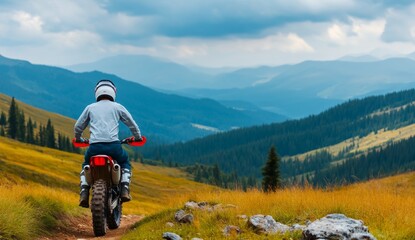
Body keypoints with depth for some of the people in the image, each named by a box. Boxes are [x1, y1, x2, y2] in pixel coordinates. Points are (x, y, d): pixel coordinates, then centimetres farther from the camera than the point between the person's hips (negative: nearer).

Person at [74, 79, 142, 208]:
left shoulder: (90, 107, 18)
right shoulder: (117, 107, 14)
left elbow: (78, 127, 23)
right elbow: (132, 124, 18)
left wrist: (79, 139, 44)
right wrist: (137, 137, 38)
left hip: (94, 146, 1)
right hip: (113, 145, -1)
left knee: (86, 164, 31)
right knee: (125, 162, 28)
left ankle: (84, 192, 9)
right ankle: (124, 189, 6)